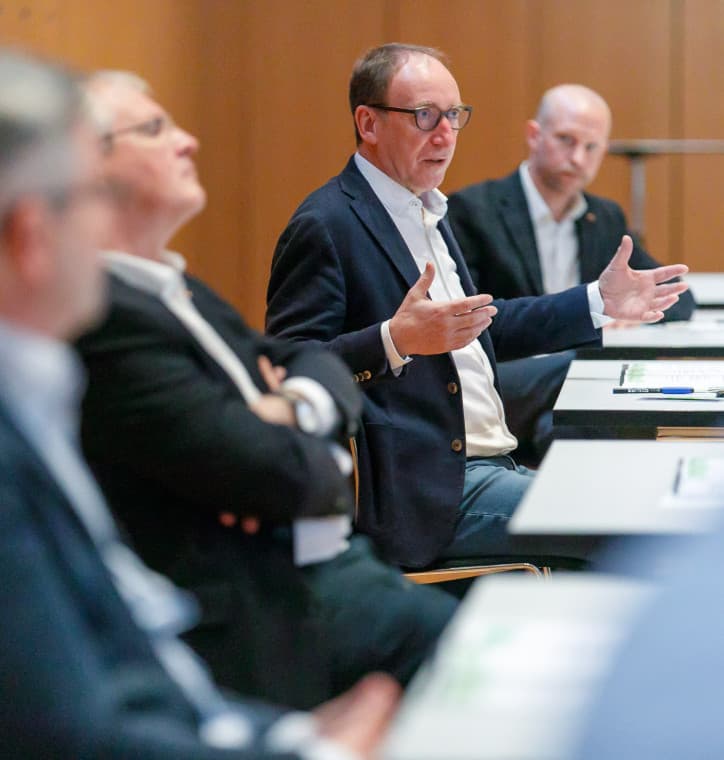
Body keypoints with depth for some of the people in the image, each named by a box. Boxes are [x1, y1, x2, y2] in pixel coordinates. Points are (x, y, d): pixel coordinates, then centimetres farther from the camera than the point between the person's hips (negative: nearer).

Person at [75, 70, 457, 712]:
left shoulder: (172, 287, 14)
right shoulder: (101, 319, -20)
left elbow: (322, 367, 15)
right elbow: (282, 472, -23)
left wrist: (299, 407, -9)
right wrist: (321, 453, 1)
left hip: (329, 563, 10)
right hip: (259, 613, -9)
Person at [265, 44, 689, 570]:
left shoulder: (427, 211, 18)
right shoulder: (326, 226, -11)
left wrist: (598, 302, 22)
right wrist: (395, 342, -33)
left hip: (493, 464, 9)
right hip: (427, 492, -9)